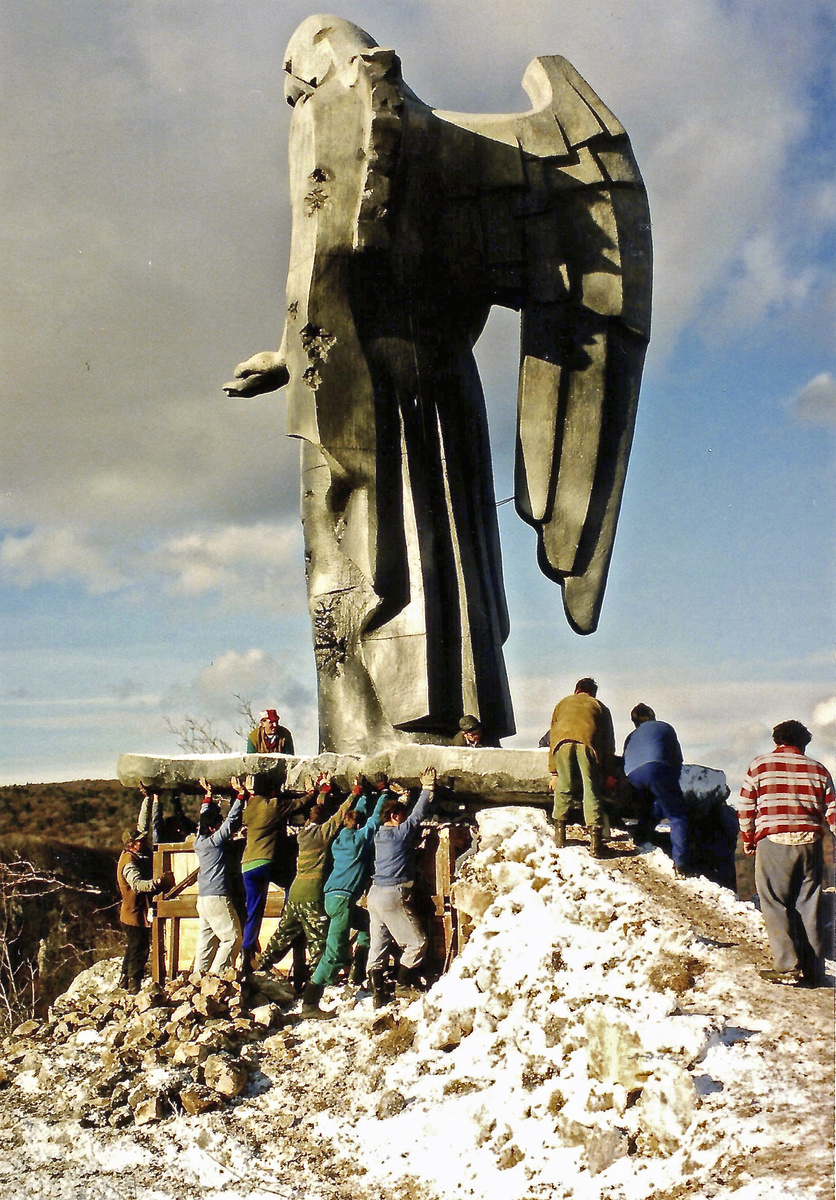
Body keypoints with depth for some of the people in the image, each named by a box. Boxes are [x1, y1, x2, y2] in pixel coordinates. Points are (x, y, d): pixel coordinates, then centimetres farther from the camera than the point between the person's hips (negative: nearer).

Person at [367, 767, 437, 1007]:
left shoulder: (380, 834, 12)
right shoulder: (401, 832, -8)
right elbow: (418, 814, -4)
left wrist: (404, 796, 38)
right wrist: (427, 788, 6)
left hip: (375, 894, 8)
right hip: (393, 895, -8)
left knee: (378, 946, 7)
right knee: (416, 942, 3)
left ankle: (379, 994, 6)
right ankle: (404, 985, 5)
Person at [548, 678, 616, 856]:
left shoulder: (563, 703, 36)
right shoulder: (600, 707, 33)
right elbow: (608, 741, 25)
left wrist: (553, 772, 29)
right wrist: (609, 773, 24)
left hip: (563, 741, 1)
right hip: (588, 742, -1)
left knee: (563, 788, 15)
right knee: (591, 791, 1)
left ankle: (559, 833, 20)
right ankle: (595, 841, -6)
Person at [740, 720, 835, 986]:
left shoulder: (760, 766, 5)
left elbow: (745, 808, 5)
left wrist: (748, 840, 17)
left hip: (772, 843, -3)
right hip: (810, 843, 3)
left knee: (776, 905, 0)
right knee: (809, 907, 8)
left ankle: (787, 967, -9)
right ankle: (813, 969, 9)